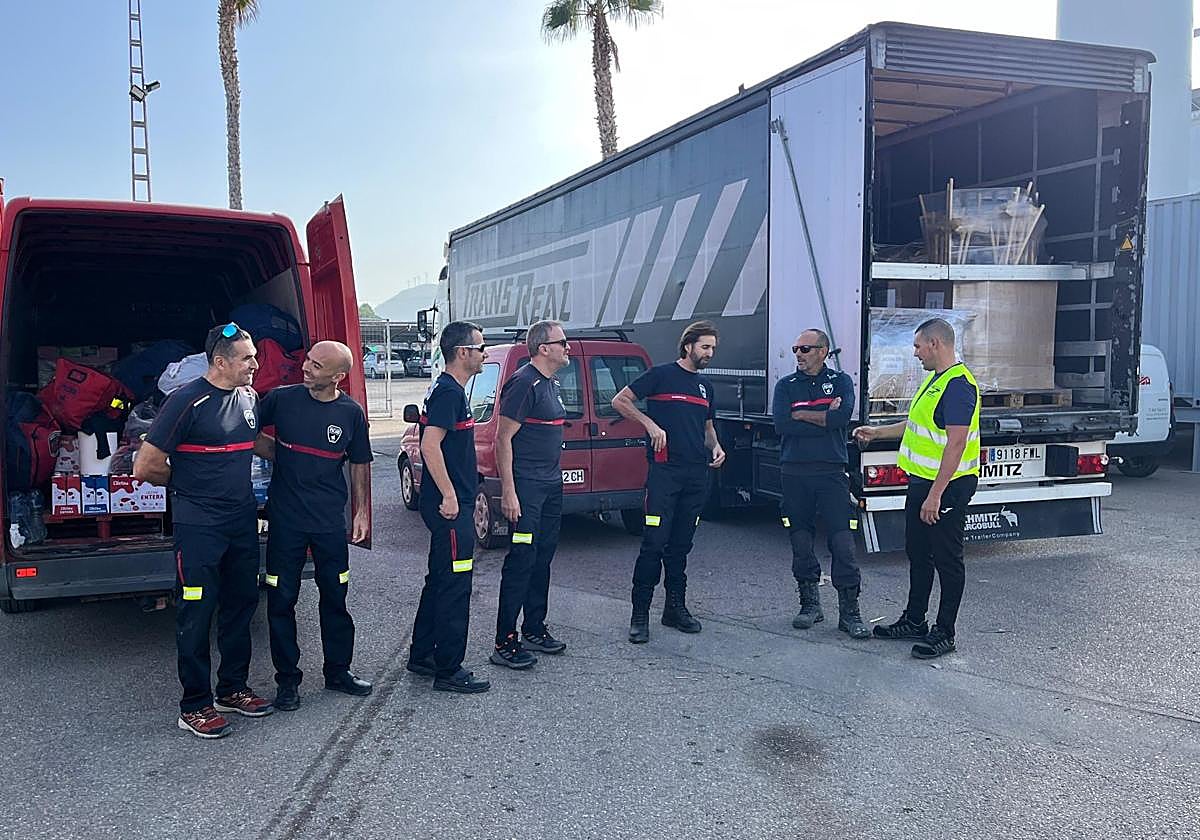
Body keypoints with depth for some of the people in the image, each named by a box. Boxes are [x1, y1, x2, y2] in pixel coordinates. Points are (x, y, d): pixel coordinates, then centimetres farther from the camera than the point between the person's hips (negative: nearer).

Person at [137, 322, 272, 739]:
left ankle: (233, 688, 30)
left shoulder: (250, 398, 6)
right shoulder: (187, 401, -16)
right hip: (199, 526, -7)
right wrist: (184, 484, 1)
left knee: (241, 603, 14)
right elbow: (145, 467, -14)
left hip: (242, 520, 7)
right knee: (197, 612, 1)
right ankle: (195, 706, 13)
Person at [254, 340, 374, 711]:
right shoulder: (281, 399, -5)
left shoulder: (351, 413, -2)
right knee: (281, 600, 5)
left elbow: (359, 465, 8)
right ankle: (287, 679, 20)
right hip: (286, 520, -1)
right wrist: (279, 454, -3)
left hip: (331, 522, 1)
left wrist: (362, 511, 7)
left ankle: (338, 670, 28)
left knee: (335, 597, 11)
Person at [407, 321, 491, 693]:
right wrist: (449, 495, -23)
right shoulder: (448, 392, -16)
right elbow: (430, 446, -25)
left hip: (454, 503, 11)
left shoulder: (450, 390, 15)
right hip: (450, 507, -11)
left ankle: (422, 655, 29)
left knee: (440, 581, 18)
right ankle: (449, 670, 6)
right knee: (455, 586, -3)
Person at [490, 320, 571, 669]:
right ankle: (505, 643, -2)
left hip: (551, 485, 9)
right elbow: (503, 438, -17)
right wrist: (508, 492, -21)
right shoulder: (524, 383, -14)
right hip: (526, 486, -9)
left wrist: (554, 478, 19)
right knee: (522, 559, -8)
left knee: (543, 558, 14)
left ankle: (534, 629, 26)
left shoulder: (550, 384, 15)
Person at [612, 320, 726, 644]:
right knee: (654, 542, -8)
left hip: (696, 474, 6)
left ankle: (676, 608, 21)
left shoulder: (706, 386, 18)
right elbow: (620, 401, -3)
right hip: (664, 470, -6)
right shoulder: (661, 375, -1)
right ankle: (640, 614, -3)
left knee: (681, 544, 12)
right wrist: (650, 424, -13)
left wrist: (716, 447, 8)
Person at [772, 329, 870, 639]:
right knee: (800, 542, 7)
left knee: (842, 542, -6)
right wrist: (825, 418, -7)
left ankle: (849, 611, 1)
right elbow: (781, 424, -7)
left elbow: (843, 417, -13)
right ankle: (810, 604, 21)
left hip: (831, 473, -2)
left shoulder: (841, 381, 7)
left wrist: (802, 415, -6)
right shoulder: (785, 386, 11)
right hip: (795, 473, 2)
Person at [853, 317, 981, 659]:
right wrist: (877, 432, 28)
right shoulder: (935, 378, 12)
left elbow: (957, 442, -26)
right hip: (921, 481, 10)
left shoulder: (958, 385, -21)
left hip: (946, 485, -10)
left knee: (947, 560, 2)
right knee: (917, 553, 18)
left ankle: (944, 633, 13)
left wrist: (935, 495, -27)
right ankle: (914, 621, 31)